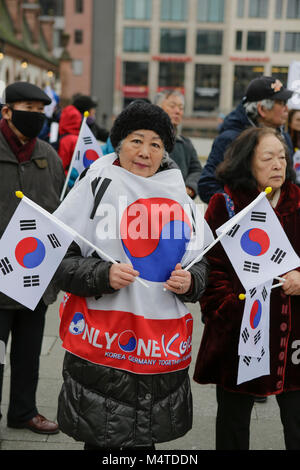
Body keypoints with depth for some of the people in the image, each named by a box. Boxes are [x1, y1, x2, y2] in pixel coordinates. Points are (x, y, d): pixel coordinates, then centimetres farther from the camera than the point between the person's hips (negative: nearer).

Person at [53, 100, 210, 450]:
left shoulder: (177, 193, 10)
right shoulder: (97, 185, -4)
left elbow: (201, 261, 18)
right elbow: (58, 259, -6)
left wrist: (190, 281, -4)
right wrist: (103, 275, -22)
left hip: (162, 348, 4)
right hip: (103, 339, -4)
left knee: (145, 439, 16)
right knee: (101, 438, 5)